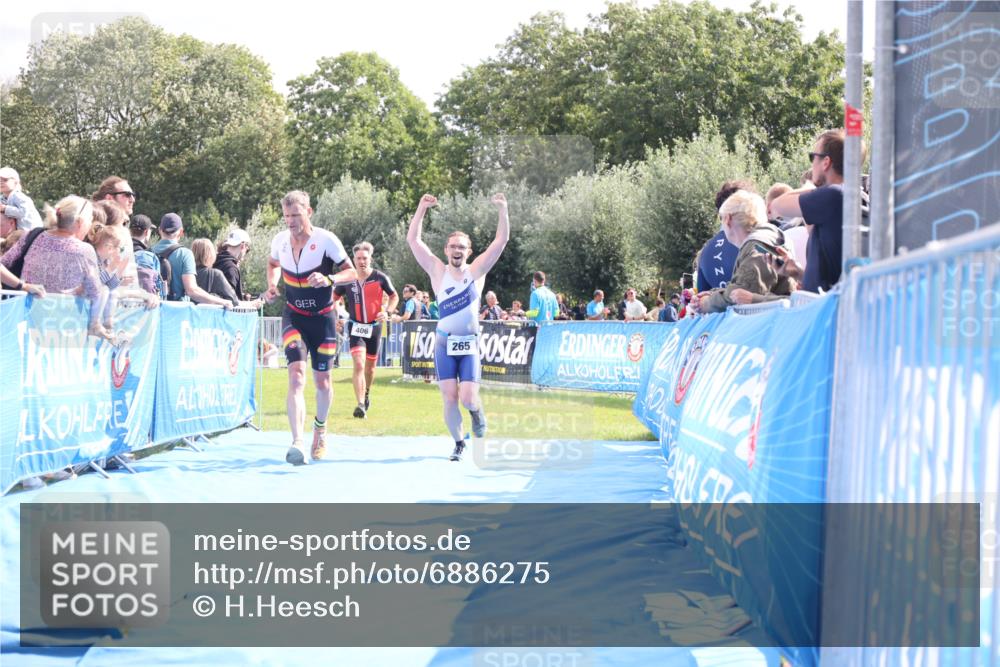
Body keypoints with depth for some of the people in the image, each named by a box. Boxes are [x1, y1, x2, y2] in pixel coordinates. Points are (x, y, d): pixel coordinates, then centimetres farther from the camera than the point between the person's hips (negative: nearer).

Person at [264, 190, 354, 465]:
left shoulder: (326, 240, -15)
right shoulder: (280, 240, -4)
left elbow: (350, 271, -9)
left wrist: (329, 279, -28)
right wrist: (272, 285, 0)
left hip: (323, 318, -1)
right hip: (294, 316, 1)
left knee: (322, 380, 9)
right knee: (297, 375, -18)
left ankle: (320, 428, 40)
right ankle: (297, 443, -30)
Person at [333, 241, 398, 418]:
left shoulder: (380, 278, -7)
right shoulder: (347, 279, -4)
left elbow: (394, 296, 6)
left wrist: (386, 311, -10)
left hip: (374, 326, 1)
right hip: (355, 326, -1)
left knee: (370, 367, 14)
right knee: (359, 365, -17)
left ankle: (367, 394, 43)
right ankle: (361, 405, -22)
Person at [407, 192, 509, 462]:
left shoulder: (477, 270, 2)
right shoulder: (438, 271, 1)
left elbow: (501, 240, -4)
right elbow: (413, 239, -5)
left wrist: (502, 210, -15)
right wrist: (422, 209, -13)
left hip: (470, 344, 0)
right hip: (445, 342, 0)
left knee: (468, 398, -12)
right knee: (450, 398, -6)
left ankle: (477, 411, 24)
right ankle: (458, 443, 15)